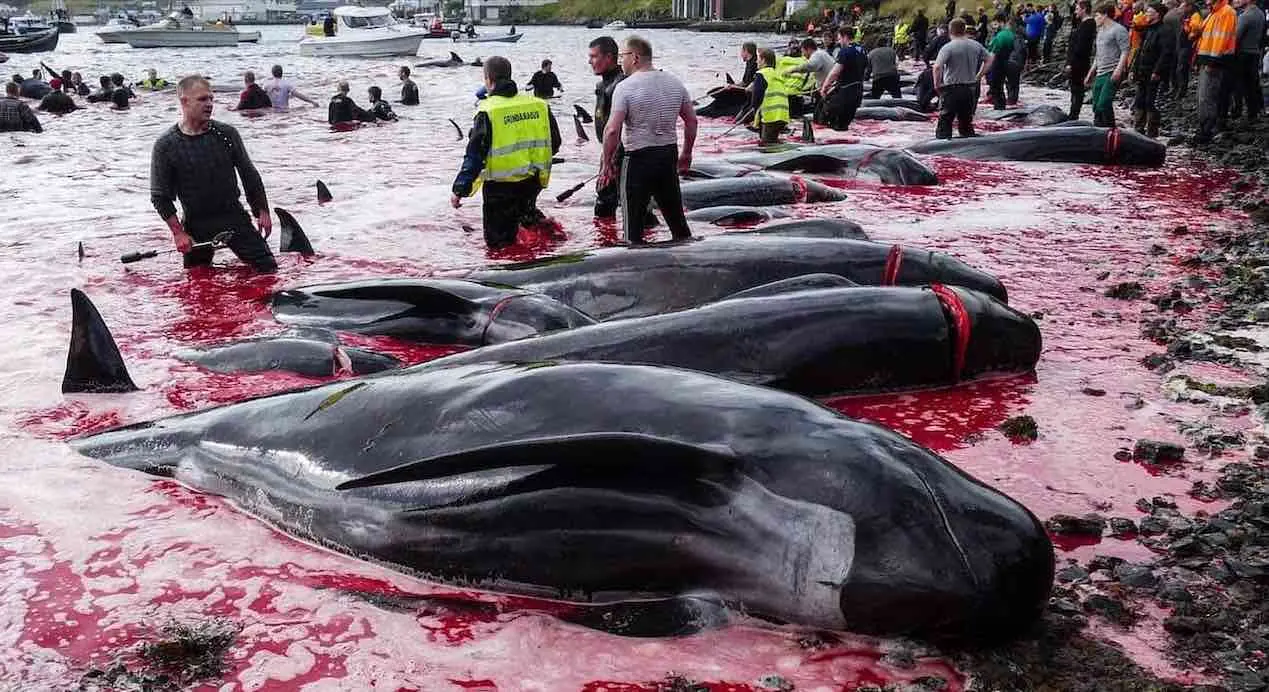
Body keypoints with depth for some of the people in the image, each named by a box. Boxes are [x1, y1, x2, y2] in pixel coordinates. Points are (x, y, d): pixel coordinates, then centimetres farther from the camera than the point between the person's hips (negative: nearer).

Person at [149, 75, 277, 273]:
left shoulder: (226, 134, 0)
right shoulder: (166, 145, -7)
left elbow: (249, 176, 8)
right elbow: (160, 197, -4)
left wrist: (262, 212, 5)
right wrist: (178, 233, -10)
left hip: (234, 217, 1)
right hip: (196, 225, -1)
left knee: (269, 270, -4)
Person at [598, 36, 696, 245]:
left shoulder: (625, 88, -13)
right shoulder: (674, 83, 5)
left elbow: (613, 130, -20)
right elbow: (691, 120, 9)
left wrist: (607, 163, -9)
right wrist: (686, 154, 19)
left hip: (638, 158, -6)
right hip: (669, 155, 6)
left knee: (634, 218, 3)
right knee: (675, 213, 17)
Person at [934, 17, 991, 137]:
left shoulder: (947, 48, -14)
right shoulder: (976, 45, 4)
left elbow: (937, 67, -25)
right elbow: (989, 59, 13)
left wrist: (936, 84, -12)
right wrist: (979, 76, 14)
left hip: (951, 89, -5)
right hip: (971, 88, 5)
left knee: (945, 119, 3)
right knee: (966, 120, 16)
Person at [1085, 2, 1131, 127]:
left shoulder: (1118, 30, -7)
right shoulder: (1101, 30, 20)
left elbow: (1125, 52, -14)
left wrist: (1118, 69, -24)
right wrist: (1091, 72, 26)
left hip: (1112, 74, -9)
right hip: (1100, 74, 9)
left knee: (1104, 105, -18)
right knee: (1096, 107, 8)